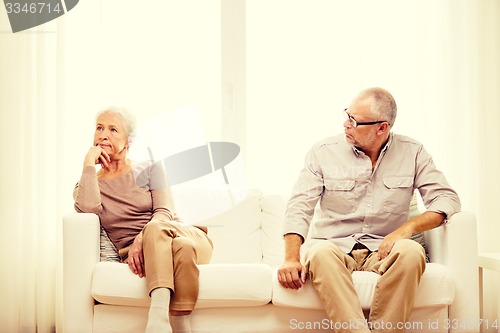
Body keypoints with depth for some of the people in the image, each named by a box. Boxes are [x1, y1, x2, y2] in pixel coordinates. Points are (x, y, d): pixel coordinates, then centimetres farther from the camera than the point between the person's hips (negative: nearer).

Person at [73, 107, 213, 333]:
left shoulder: (150, 170, 14)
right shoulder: (87, 186, 16)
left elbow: (165, 213, -3)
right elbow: (88, 209, -11)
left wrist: (142, 239, -23)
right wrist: (89, 163, -1)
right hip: (138, 255, -1)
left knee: (155, 227, -38)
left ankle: (158, 314, -48)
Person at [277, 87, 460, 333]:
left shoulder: (411, 153, 5)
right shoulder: (324, 152, 2)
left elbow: (447, 198, 1)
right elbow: (299, 207, -4)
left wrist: (408, 227, -18)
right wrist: (292, 258, -20)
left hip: (382, 249, 1)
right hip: (333, 246, 0)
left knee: (411, 252, -33)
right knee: (320, 253, -36)